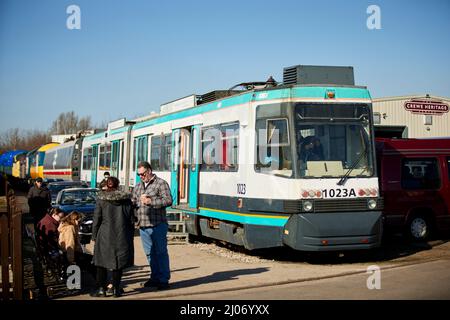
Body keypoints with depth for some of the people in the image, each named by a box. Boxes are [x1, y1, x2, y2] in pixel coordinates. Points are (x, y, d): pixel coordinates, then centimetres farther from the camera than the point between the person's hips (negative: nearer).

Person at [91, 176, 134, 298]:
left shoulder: (101, 199, -4)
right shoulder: (126, 199, 2)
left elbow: (96, 219, -3)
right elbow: (131, 219, 5)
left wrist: (94, 235, 6)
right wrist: (130, 236, 14)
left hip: (105, 236, -2)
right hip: (122, 236, 2)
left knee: (102, 262, 8)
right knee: (119, 263, 9)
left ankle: (101, 289, 6)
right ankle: (116, 289, 11)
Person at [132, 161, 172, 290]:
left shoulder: (161, 183, -3)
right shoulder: (138, 186, 18)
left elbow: (168, 200, -12)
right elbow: (133, 202, 23)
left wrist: (150, 201, -20)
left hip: (157, 225, -6)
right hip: (143, 226, 6)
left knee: (160, 252, -2)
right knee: (150, 253, 11)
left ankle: (164, 280, 4)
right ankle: (155, 277, 21)